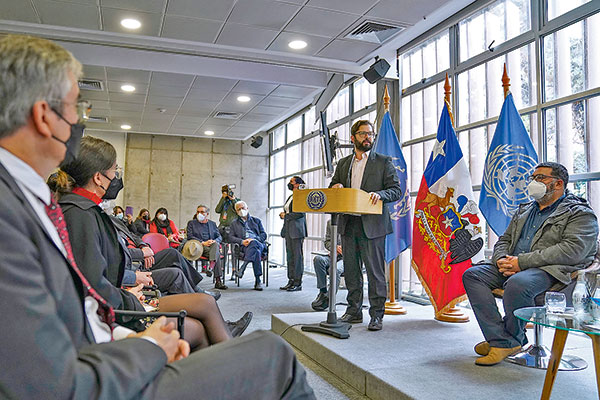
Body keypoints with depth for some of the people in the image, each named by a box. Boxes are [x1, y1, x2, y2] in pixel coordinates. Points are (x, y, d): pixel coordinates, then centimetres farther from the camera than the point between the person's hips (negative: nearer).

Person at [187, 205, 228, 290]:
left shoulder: (212, 224, 24)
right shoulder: (191, 223, 16)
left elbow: (219, 237, 15)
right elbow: (190, 237, 1)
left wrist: (215, 241, -11)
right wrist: (203, 243, -13)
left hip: (212, 246, 3)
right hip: (199, 247, -3)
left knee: (216, 244, -35)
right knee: (217, 253, -32)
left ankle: (212, 266, -49)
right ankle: (218, 280, -40)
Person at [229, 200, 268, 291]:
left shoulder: (256, 221, 26)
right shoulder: (234, 223, 27)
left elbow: (264, 235, 14)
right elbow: (231, 237, 12)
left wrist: (253, 239, -7)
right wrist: (242, 241, -8)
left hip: (259, 244, 1)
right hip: (244, 246, -1)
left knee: (253, 243, -40)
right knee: (256, 252, -37)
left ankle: (243, 267, -44)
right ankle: (257, 281, -42)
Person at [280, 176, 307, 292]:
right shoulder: (290, 197, 20)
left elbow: (301, 213, -17)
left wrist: (286, 216, -11)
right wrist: (283, 215, 5)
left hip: (297, 230, -9)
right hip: (288, 230, 9)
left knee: (297, 256, -5)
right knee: (290, 255, 10)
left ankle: (298, 283, -1)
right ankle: (291, 281, 15)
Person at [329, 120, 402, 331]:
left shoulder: (383, 162, 4)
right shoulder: (343, 164, 17)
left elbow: (397, 190, -1)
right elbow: (333, 187, 22)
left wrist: (379, 194, -20)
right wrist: (336, 186, -2)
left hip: (372, 225, -4)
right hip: (348, 224, 4)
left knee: (375, 272, -2)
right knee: (351, 271, 10)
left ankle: (376, 315, 8)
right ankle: (354, 311, 22)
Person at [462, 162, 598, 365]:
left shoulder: (580, 214, 2)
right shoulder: (524, 210, 25)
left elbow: (572, 250, -14)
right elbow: (504, 239, 23)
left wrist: (522, 262, -20)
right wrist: (502, 260, -3)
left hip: (551, 270, -7)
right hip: (512, 267, 8)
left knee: (517, 283, -38)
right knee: (472, 275, -14)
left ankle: (513, 337, -9)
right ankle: (501, 342, -20)